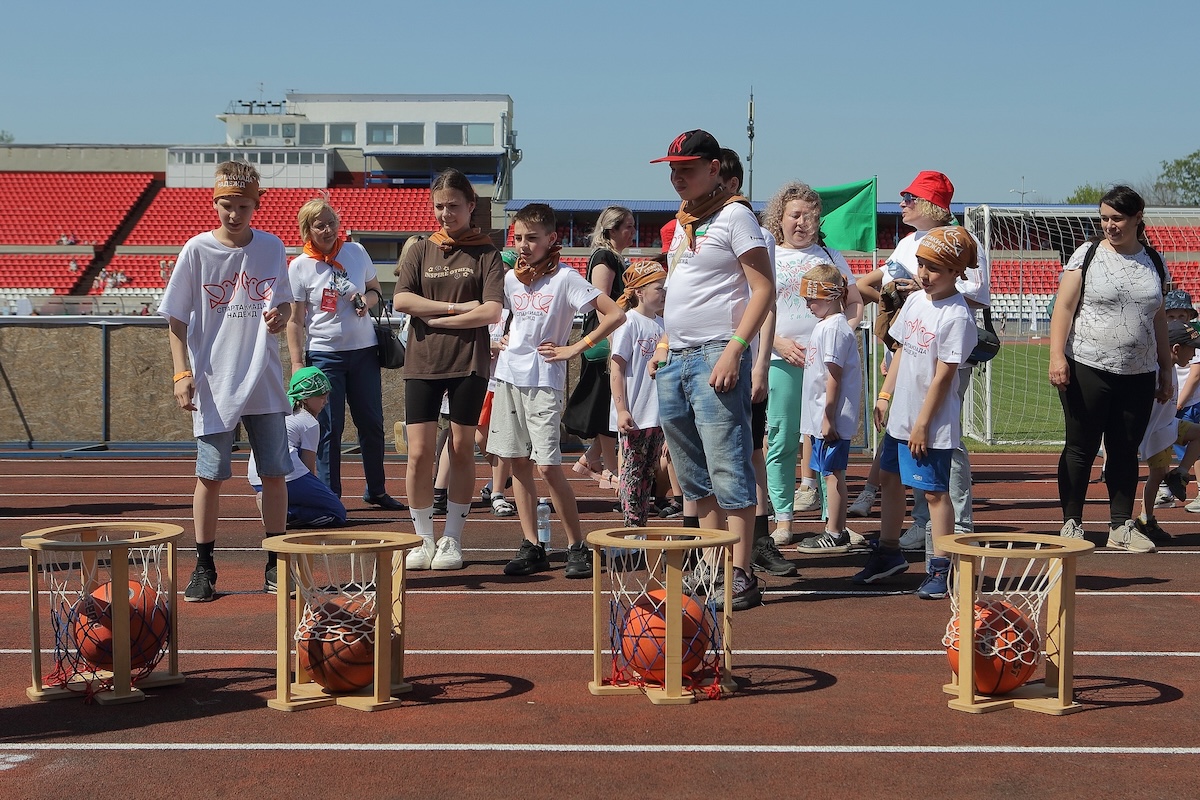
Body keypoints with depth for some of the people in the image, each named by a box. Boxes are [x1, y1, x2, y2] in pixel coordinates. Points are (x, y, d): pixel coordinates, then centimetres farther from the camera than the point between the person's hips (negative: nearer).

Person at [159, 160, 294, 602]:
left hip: (265, 383, 3)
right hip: (213, 386, -2)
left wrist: (280, 315, -11)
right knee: (210, 475, 1)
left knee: (275, 473, 5)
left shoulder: (272, 248, 3)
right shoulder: (197, 250, -4)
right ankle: (204, 567, 11)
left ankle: (275, 564, 16)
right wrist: (182, 373, -8)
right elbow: (176, 319, 0)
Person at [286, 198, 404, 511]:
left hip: (364, 350, 3)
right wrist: (297, 363, -10)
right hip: (324, 354, -3)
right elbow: (295, 320, -5)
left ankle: (376, 490, 23)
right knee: (329, 429, 0)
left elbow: (376, 289, 17)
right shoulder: (299, 266, -5)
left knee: (372, 424, 9)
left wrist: (368, 300, -7)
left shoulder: (356, 251, 3)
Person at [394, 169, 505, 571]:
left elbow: (491, 312, -9)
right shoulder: (419, 252, 10)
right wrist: (457, 307, -10)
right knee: (419, 452, -3)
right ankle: (424, 541, 9)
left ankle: (452, 540, 12)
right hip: (422, 361, 2)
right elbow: (401, 300, -5)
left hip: (468, 361, -2)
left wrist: (436, 319, -8)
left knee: (462, 450, 2)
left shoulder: (486, 254, 3)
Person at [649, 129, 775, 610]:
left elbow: (763, 289, -12)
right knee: (694, 476, 10)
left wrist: (734, 351, -20)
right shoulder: (683, 222, 19)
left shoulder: (734, 215, -6)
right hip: (675, 361, 9)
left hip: (715, 358, -9)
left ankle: (741, 576, -6)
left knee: (728, 470, -9)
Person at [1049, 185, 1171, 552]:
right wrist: (1057, 356, -15)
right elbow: (1064, 307, -5)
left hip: (1139, 374, 4)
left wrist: (1166, 369, 16)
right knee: (1081, 449, 1)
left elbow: (1158, 318, 17)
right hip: (1088, 370, -4)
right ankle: (1071, 523, 10)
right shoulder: (1088, 253, -2)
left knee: (1126, 451, 7)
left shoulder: (1153, 261, 10)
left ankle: (1121, 526, 16)